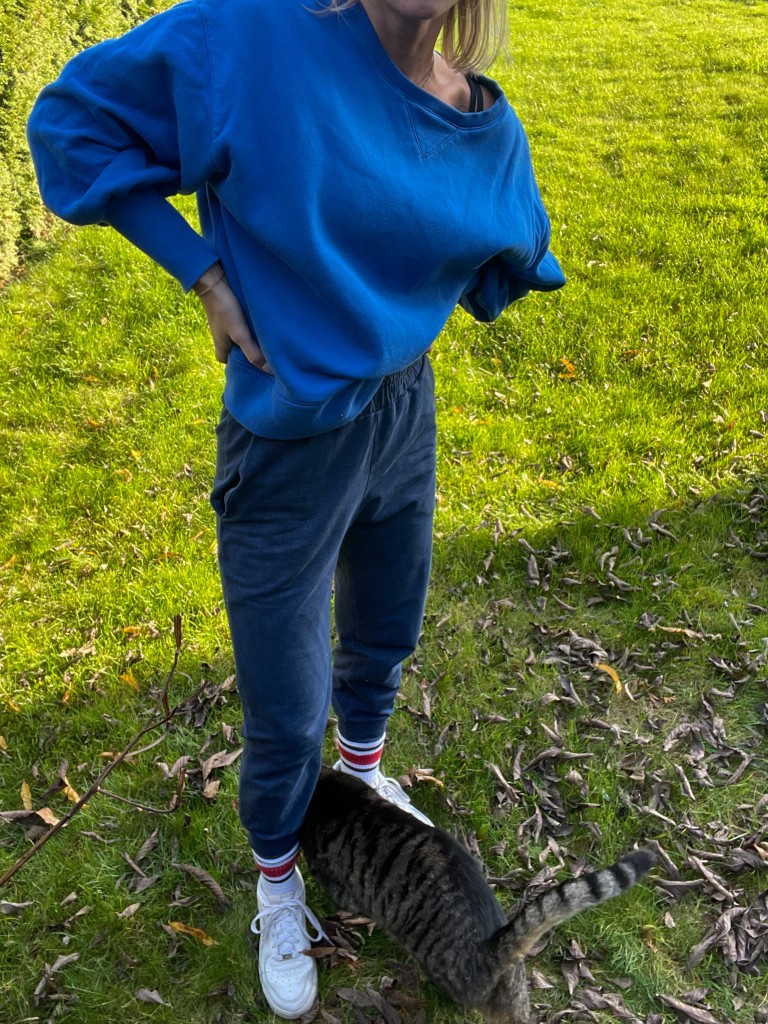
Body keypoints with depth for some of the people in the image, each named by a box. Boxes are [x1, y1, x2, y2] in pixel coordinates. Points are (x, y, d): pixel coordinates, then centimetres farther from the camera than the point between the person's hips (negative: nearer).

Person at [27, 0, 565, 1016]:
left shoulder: (488, 128, -4)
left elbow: (510, 256, 14)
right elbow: (73, 117, -11)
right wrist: (205, 273, -17)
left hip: (406, 411, 5)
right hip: (291, 443, -5)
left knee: (384, 635, 27)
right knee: (288, 710, 9)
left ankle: (364, 765, 61)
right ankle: (278, 875, 42)